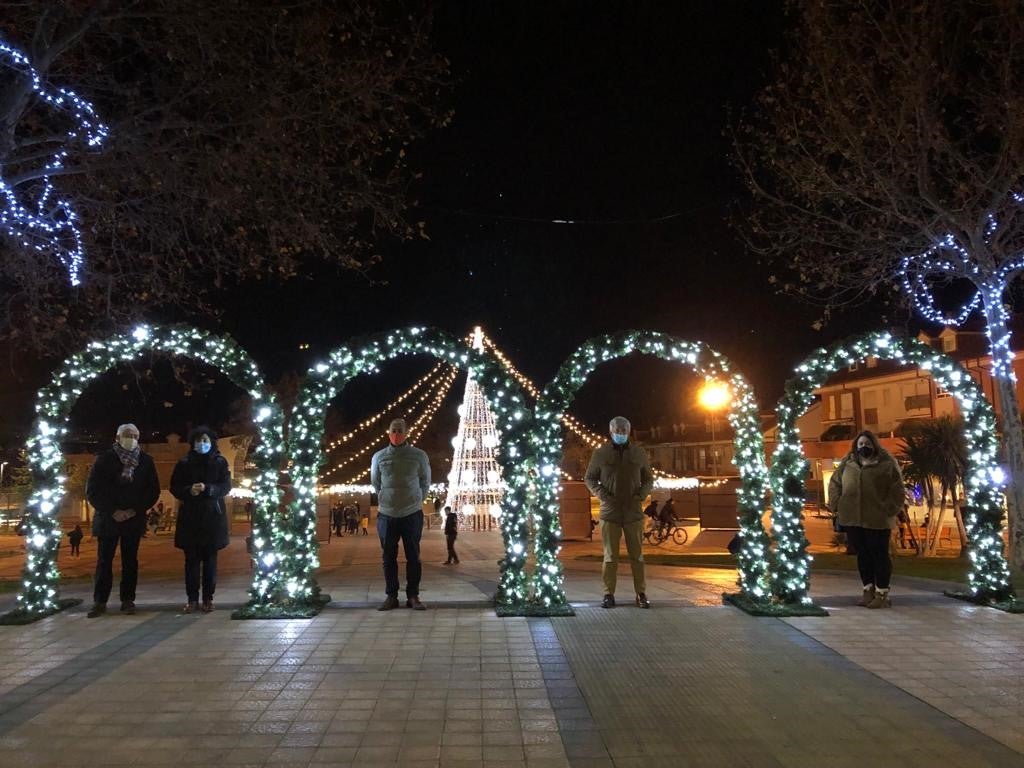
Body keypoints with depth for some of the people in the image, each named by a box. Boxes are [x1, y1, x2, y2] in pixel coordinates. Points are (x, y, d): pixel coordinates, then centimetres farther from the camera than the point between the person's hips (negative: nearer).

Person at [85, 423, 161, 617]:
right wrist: (112, 512, -11)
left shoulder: (145, 461, 2)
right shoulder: (105, 459, -2)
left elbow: (153, 491, 4)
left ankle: (128, 600, 11)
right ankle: (99, 602, 5)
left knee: (130, 561, 5)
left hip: (134, 519, 1)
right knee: (104, 561, 0)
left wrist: (135, 510, -9)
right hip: (108, 518, -1)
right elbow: (92, 490, -4)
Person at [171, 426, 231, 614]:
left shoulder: (220, 462, 3)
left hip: (213, 516, -1)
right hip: (190, 516, 1)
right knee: (191, 559, 0)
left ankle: (208, 599, 9)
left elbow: (226, 486, -3)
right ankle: (192, 599, 7)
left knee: (210, 559, 2)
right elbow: (175, 487, 4)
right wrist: (189, 490, -16)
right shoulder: (184, 463, 6)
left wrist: (207, 488, -20)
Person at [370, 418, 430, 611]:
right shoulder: (378, 457, 2)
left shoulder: (419, 456, -2)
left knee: (413, 557, 2)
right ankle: (391, 596, 15)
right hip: (386, 515, 1)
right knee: (389, 558, 6)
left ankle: (413, 596, 11)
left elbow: (425, 483, 10)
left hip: (412, 514, -1)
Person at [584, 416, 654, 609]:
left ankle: (641, 594, 13)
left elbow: (649, 479, 15)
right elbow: (589, 478, 8)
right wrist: (600, 493, -8)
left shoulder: (639, 453, 7)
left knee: (637, 555, 5)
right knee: (610, 556, 2)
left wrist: (642, 493, -4)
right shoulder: (600, 453, 1)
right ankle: (609, 594, 9)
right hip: (609, 513, -1)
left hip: (633, 512, 1)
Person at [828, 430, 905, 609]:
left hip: (877, 519, -4)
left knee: (879, 554, 2)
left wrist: (889, 510, -12)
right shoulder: (847, 463, 11)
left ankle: (882, 594, 10)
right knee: (862, 554, 11)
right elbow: (834, 483, 15)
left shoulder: (887, 463, -2)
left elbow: (896, 489, -4)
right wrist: (837, 505, 4)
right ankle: (868, 590, 22)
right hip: (852, 518, 4)